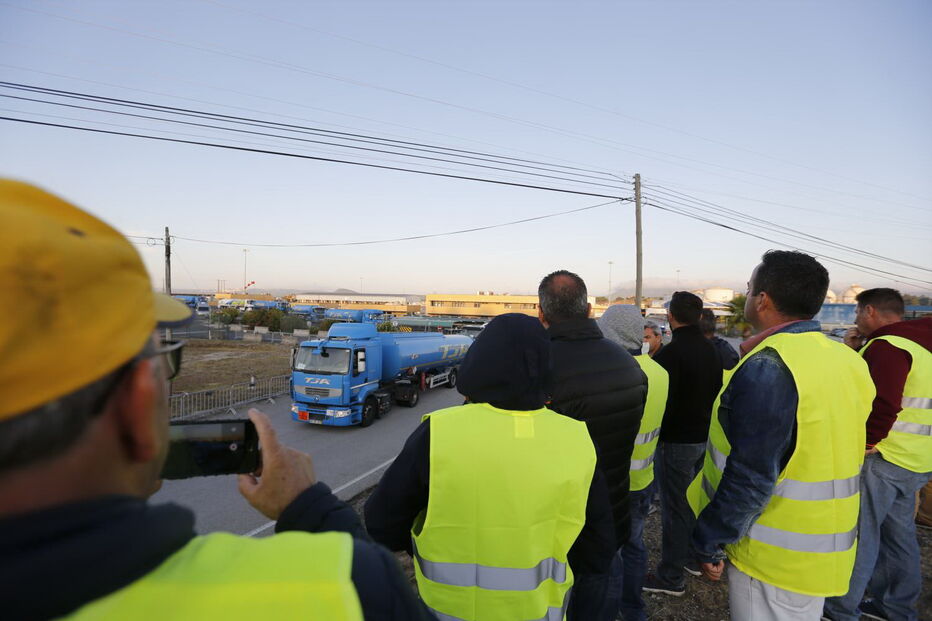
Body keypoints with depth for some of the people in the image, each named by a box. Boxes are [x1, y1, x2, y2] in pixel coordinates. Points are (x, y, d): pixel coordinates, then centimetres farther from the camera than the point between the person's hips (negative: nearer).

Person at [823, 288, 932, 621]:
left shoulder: (887, 345, -18)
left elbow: (882, 405, -27)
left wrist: (864, 446, -16)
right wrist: (854, 352, 10)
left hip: (883, 457, -10)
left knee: (859, 534, 0)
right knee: (898, 534, 19)